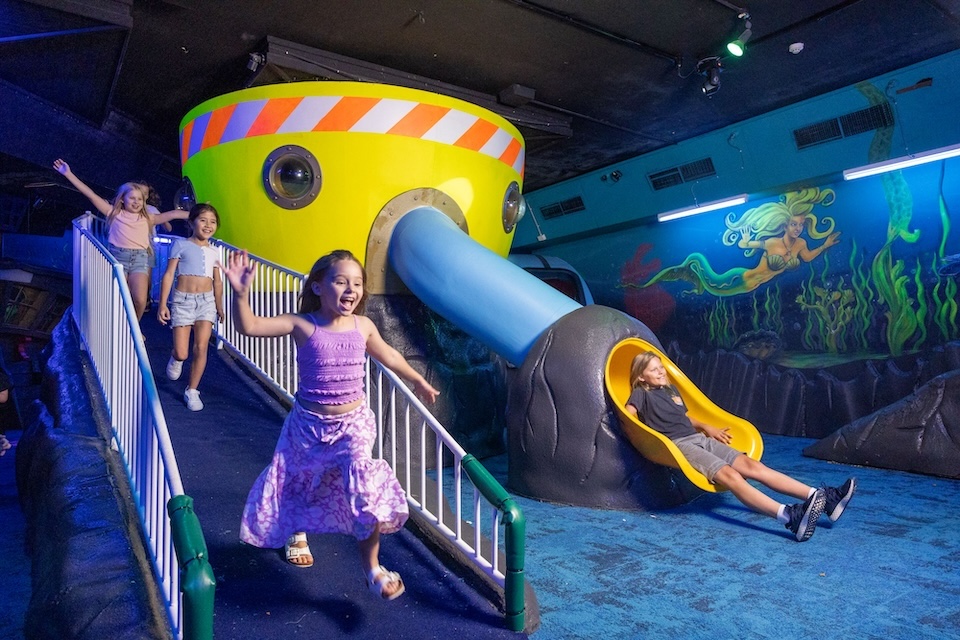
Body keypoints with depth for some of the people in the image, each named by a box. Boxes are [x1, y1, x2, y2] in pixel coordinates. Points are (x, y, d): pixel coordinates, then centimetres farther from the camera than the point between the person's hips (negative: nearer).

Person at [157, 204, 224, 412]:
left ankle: (192, 391, 10)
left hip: (206, 301, 3)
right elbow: (169, 274, -4)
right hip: (182, 300, -3)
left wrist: (219, 307, 18)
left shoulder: (213, 251, 10)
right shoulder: (181, 244, -2)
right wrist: (162, 304, -10)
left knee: (201, 348, -5)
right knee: (181, 354, -4)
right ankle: (175, 359, 35)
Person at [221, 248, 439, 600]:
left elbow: (389, 356, 14)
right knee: (297, 482, 20)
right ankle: (298, 533, 56)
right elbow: (249, 326, -23)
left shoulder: (363, 326, -4)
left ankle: (372, 568, 9)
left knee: (368, 489, -14)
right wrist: (241, 293, -41)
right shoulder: (302, 325, -13)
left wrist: (418, 380, 26)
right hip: (309, 424, 0)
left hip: (354, 423, 1)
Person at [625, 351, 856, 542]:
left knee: (752, 465, -11)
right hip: (679, 445, -8)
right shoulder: (641, 394, 2)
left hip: (700, 439, 8)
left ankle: (822, 498, -21)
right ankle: (790, 517, -49)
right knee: (729, 474, -30)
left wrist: (706, 427, 23)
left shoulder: (671, 389, 26)